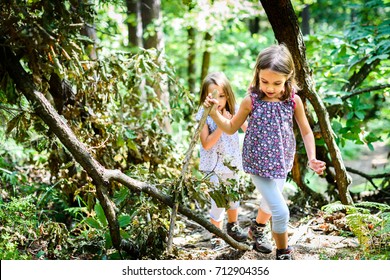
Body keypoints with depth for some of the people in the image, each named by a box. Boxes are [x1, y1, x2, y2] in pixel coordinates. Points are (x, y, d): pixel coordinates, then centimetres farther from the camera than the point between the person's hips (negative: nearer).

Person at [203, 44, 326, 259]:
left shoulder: (294, 101, -11)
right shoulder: (251, 101, -15)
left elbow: (306, 131, 2)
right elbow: (231, 128, -1)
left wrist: (312, 158, -9)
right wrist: (214, 113, -16)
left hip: (281, 162, 4)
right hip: (258, 163, -4)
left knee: (270, 202, 26)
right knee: (281, 212, -9)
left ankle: (256, 229, 58)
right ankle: (283, 254, 13)